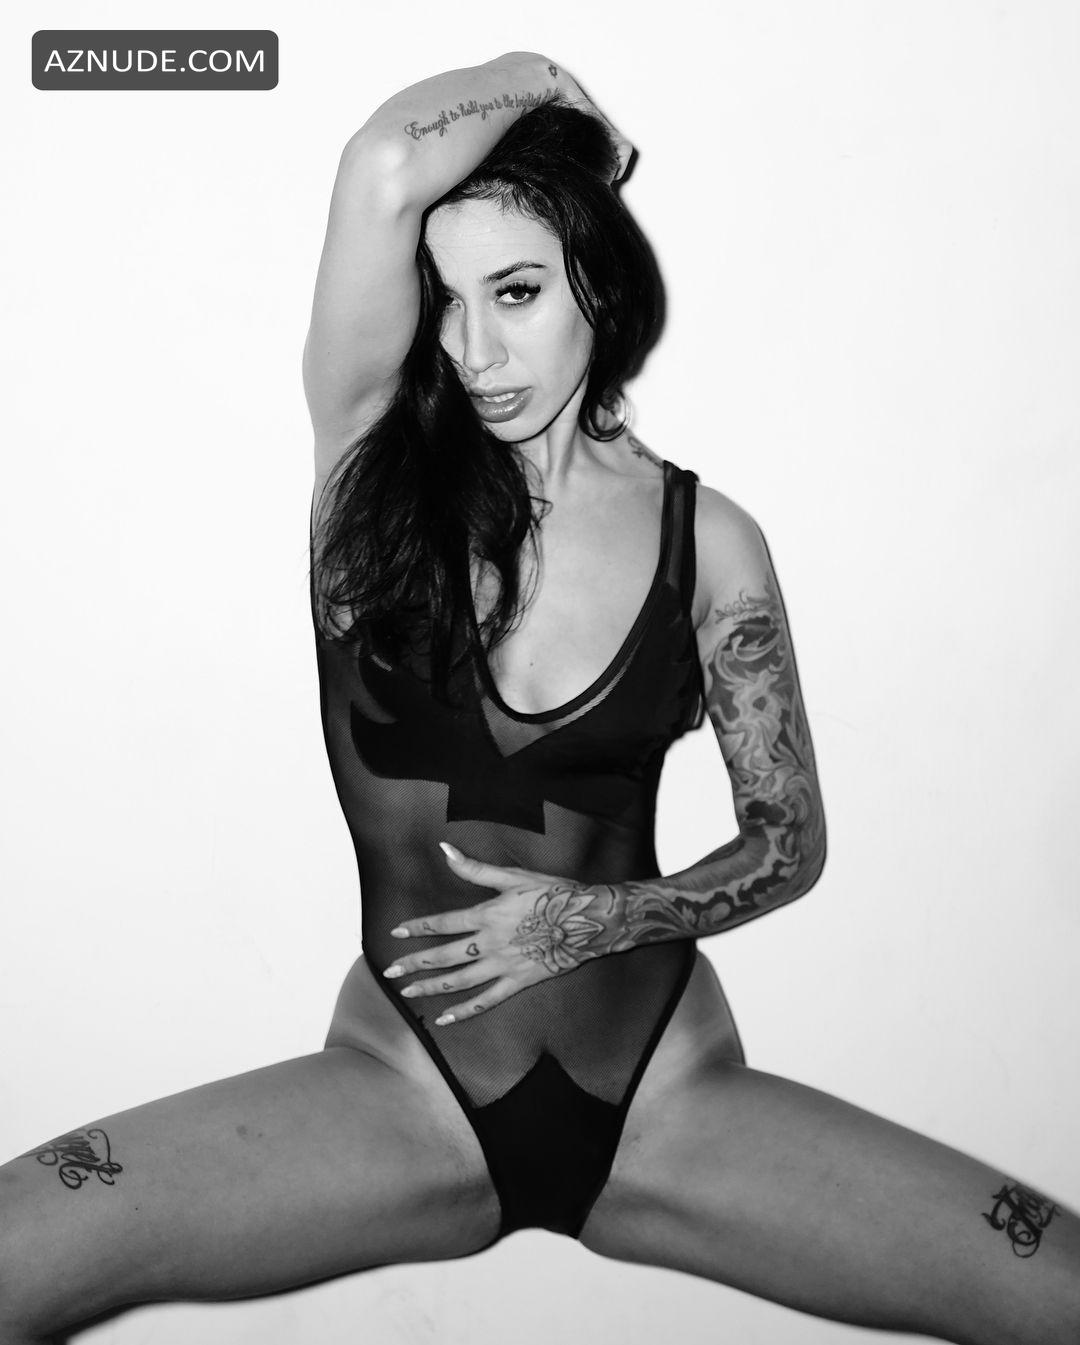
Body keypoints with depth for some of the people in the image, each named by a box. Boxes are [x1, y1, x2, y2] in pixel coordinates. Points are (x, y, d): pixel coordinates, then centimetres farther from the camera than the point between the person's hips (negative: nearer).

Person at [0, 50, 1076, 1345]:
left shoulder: (708, 538, -1)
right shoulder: (373, 453, -4)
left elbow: (789, 840, 4)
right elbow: (385, 170, -22)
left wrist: (592, 919, -11)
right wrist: (541, 78, -3)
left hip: (664, 1087, 2)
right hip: (406, 1080, -1)